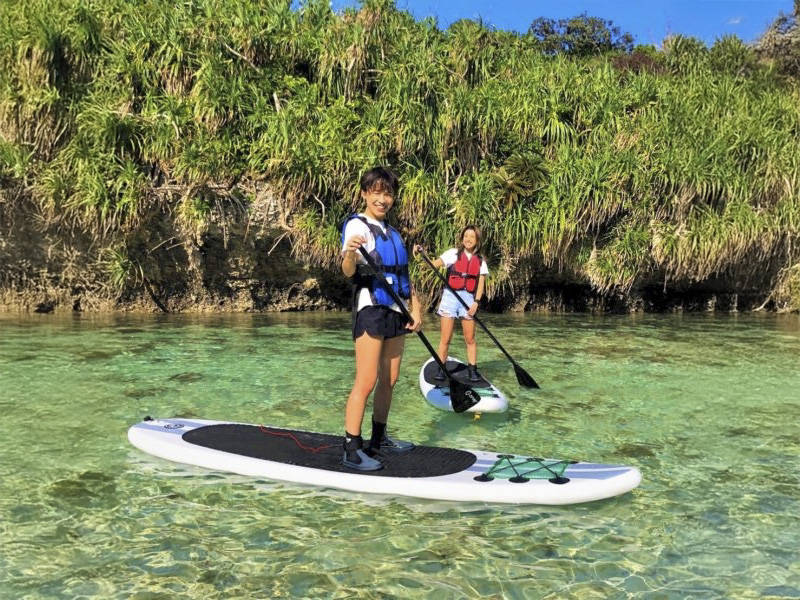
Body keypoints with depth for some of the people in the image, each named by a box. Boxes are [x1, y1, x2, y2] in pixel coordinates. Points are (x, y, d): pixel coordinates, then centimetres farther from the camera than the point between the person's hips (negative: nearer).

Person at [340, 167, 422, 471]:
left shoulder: (392, 232, 18)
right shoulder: (357, 225, -6)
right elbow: (348, 271, -21)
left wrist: (415, 308, 9)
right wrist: (350, 254, -44)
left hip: (396, 311, 8)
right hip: (370, 308, -8)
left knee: (389, 380, 10)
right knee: (367, 381, -11)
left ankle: (379, 439, 21)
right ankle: (352, 449, -6)